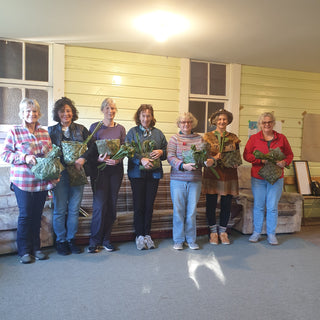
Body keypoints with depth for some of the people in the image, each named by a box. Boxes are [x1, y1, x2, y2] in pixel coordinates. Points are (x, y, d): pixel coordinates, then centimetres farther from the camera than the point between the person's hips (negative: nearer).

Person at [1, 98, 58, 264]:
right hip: (22, 181, -4)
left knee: (37, 215, 11)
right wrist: (24, 158, -18)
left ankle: (36, 248, 25)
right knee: (25, 215, 3)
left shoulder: (44, 132, 9)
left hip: (42, 182, 4)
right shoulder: (14, 131, -3)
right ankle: (24, 251, 17)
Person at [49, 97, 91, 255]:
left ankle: (71, 239, 22)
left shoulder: (81, 129, 8)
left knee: (74, 209, 7)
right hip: (60, 174, -1)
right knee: (60, 209, 3)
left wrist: (83, 158, -16)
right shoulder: (51, 130, 7)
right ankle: (60, 241, 19)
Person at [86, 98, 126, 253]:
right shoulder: (95, 127, 3)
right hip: (99, 170, -3)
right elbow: (90, 150, 1)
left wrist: (117, 159, -13)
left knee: (112, 205, 5)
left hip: (116, 170, 3)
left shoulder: (120, 129, 10)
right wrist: (99, 159, -18)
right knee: (100, 205, -7)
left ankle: (106, 239, 18)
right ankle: (94, 241, 7)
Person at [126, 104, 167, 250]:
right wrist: (141, 159, -21)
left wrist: (161, 152, -11)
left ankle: (147, 234, 21)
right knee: (138, 205, 2)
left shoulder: (158, 133, 11)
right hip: (137, 173, -2)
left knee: (149, 205, 8)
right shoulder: (132, 132, 3)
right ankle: (139, 236, 15)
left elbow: (167, 151, 12)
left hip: (154, 173, 2)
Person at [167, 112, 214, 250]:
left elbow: (206, 155, 6)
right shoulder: (174, 139, 3)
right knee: (178, 210, 4)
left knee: (192, 210, 7)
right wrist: (183, 166, -23)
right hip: (178, 180, -2)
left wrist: (210, 160, -17)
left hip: (195, 180, 2)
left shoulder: (199, 138, 9)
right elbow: (170, 157, -8)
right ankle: (178, 240, 17)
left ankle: (191, 240, 21)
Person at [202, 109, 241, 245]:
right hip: (212, 174, -2)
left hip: (229, 175, 2)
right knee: (211, 203, 2)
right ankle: (213, 231, 17)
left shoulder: (233, 137, 12)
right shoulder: (208, 136, 4)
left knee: (226, 204, 6)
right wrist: (213, 158, -18)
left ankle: (223, 231, 21)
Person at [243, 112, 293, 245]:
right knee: (258, 206, 6)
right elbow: (246, 155, -2)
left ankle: (271, 234, 16)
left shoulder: (281, 138, 6)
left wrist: (285, 162, -10)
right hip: (257, 177, 0)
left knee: (272, 207, 3)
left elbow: (289, 154, 11)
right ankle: (256, 232, 19)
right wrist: (261, 160, -16)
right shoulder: (254, 138, 3)